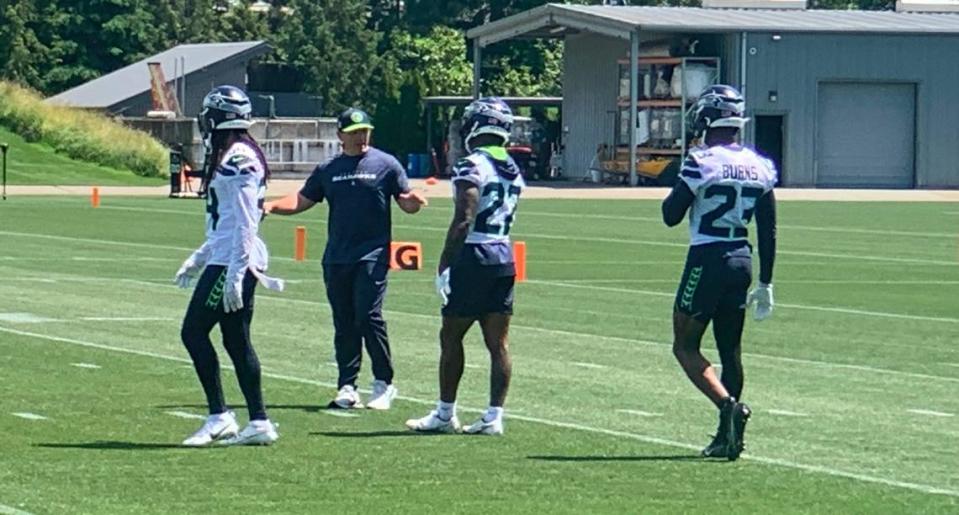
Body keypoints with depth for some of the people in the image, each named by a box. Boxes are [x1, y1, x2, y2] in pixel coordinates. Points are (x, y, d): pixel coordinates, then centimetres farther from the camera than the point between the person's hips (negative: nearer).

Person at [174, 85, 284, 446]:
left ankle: (219, 417, -3)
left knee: (194, 332, -5)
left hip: (232, 263, -10)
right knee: (236, 340, 10)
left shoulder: (237, 160, -15)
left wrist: (234, 276, -22)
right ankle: (258, 422, 10)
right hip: (230, 261, 10)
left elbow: (244, 224, -20)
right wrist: (197, 260, 27)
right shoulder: (234, 157, 16)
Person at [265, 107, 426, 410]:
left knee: (368, 316, -13)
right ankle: (347, 387, 10)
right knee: (344, 324, 6)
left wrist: (413, 201, -20)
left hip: (372, 256, -4)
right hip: (336, 258, 4)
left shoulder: (385, 164, 3)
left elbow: (406, 202, 4)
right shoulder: (328, 170, 14)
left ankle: (384, 384, -4)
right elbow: (302, 201, 15)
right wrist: (270, 206, -1)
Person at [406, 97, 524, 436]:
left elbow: (464, 220, -18)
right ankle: (494, 416, 4)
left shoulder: (472, 168, -13)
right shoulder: (514, 172, 11)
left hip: (474, 256, -7)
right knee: (498, 342, 6)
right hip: (505, 257, 7)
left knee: (451, 337, 4)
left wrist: (444, 266, -16)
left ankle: (445, 414, 10)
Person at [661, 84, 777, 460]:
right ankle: (728, 436, 13)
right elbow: (768, 231, 9)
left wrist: (678, 187, 11)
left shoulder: (702, 162, -13)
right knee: (730, 350, 13)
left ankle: (728, 404, -19)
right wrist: (765, 284, 15)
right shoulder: (759, 166, 6)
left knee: (685, 345, 4)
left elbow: (671, 215, -8)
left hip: (707, 260, -6)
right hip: (742, 260, 6)